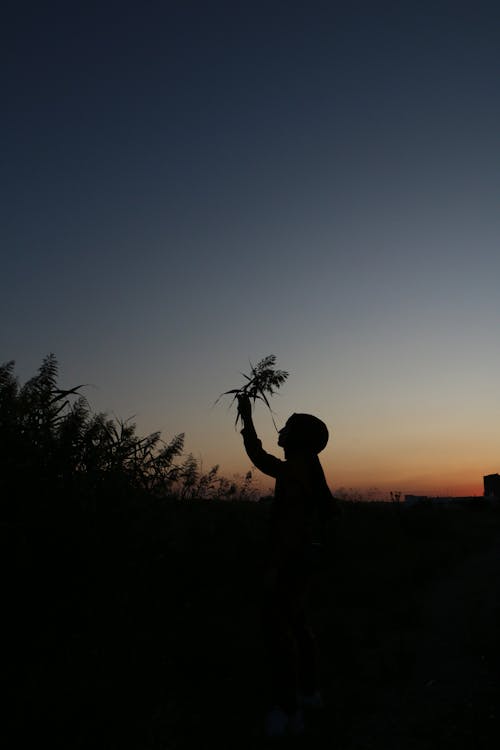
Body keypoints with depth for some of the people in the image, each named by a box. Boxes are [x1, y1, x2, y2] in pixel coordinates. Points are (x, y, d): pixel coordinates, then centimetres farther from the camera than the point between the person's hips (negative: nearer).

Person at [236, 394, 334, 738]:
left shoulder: (300, 468, -17)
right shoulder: (300, 467, 10)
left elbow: (293, 519, -23)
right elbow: (261, 459, 21)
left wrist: (275, 565, -22)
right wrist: (247, 419, 23)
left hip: (288, 560, -10)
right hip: (299, 557, 10)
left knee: (278, 630, -5)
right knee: (297, 625, 19)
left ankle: (288, 712, 2)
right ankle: (309, 691, 32)